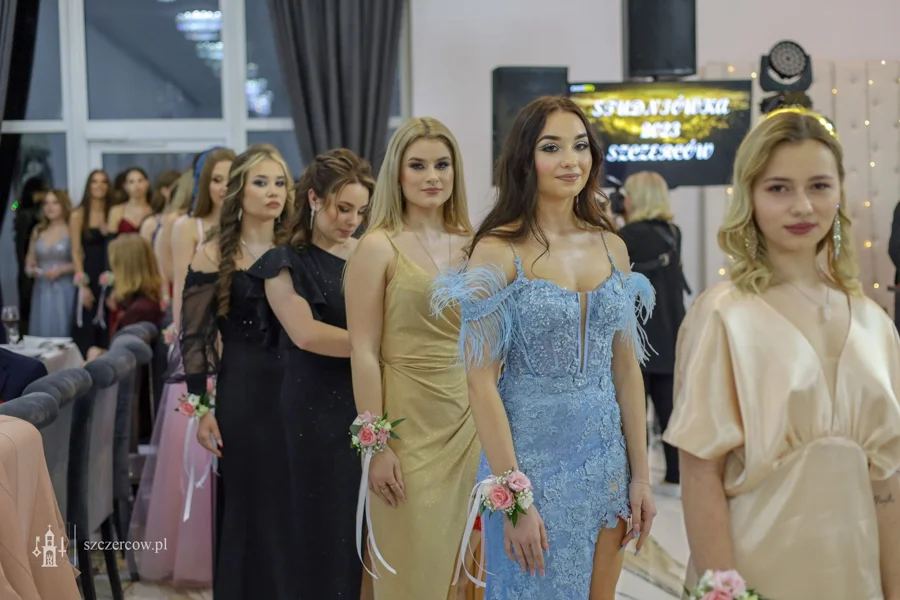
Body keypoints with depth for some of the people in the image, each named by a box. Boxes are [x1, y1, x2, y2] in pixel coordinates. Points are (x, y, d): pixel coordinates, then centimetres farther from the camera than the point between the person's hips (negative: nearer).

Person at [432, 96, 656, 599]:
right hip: (532, 457, -5)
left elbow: (627, 369, 9)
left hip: (605, 459, 5)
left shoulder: (612, 247, 6)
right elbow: (482, 382, -13)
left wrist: (641, 476, 5)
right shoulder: (499, 251, -10)